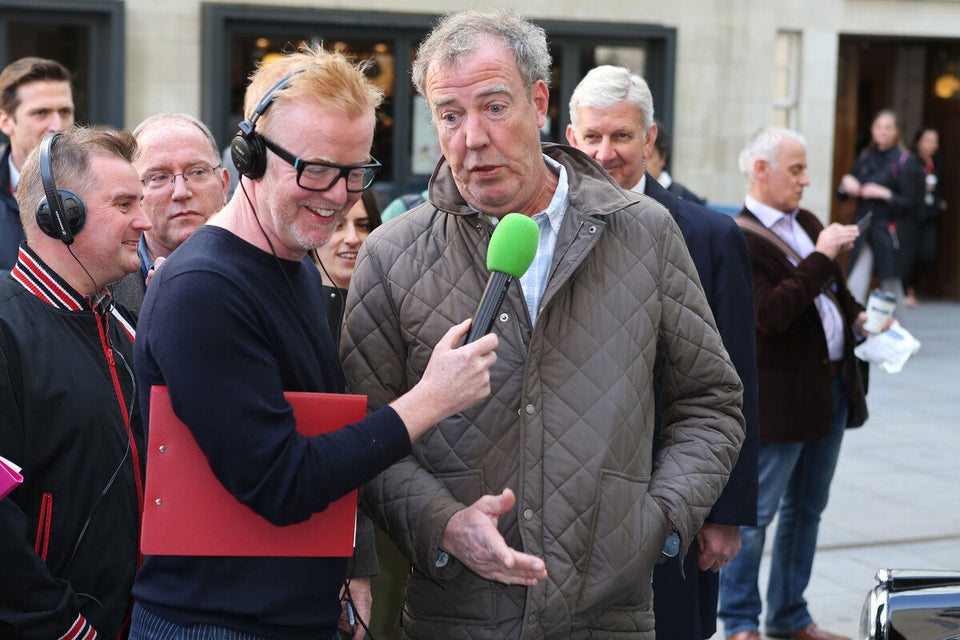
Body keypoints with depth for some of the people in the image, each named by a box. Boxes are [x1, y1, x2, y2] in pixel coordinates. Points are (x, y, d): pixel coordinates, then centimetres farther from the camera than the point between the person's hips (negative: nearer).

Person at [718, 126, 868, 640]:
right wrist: (822, 256, -24)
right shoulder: (739, 239, -16)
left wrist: (857, 316, 4)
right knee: (756, 513, 2)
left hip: (831, 388, 9)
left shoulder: (806, 223, 11)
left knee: (806, 509, 17)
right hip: (780, 398, -9)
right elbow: (772, 314, -28)